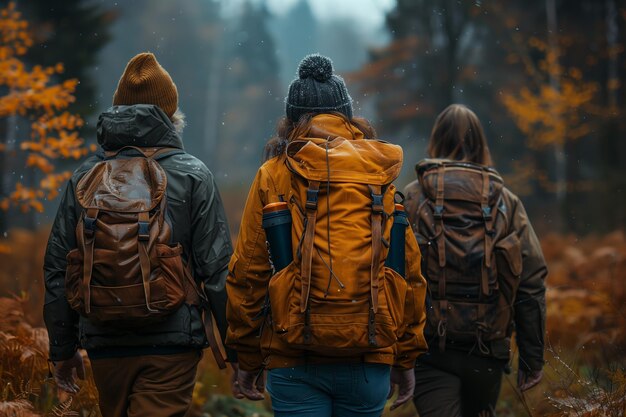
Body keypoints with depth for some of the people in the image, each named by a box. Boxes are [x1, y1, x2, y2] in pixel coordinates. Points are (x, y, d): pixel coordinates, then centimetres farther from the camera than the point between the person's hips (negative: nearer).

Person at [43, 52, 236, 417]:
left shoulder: (84, 178, 7)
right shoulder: (192, 175, -3)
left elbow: (57, 268, 8)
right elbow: (217, 270, -7)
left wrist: (63, 349, 16)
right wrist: (237, 348, 1)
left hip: (105, 345, 4)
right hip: (170, 345, -4)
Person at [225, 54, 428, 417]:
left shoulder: (273, 175, 2)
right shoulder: (383, 175, 7)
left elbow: (247, 272, 1)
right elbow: (410, 271, 6)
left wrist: (248, 359, 10)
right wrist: (407, 359, 13)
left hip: (294, 361, -2)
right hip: (369, 358, 2)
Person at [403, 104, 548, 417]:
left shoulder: (412, 200, -2)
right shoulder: (506, 203, 3)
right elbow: (532, 283, 0)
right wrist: (532, 358, 6)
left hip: (429, 349, -2)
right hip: (487, 353, 2)